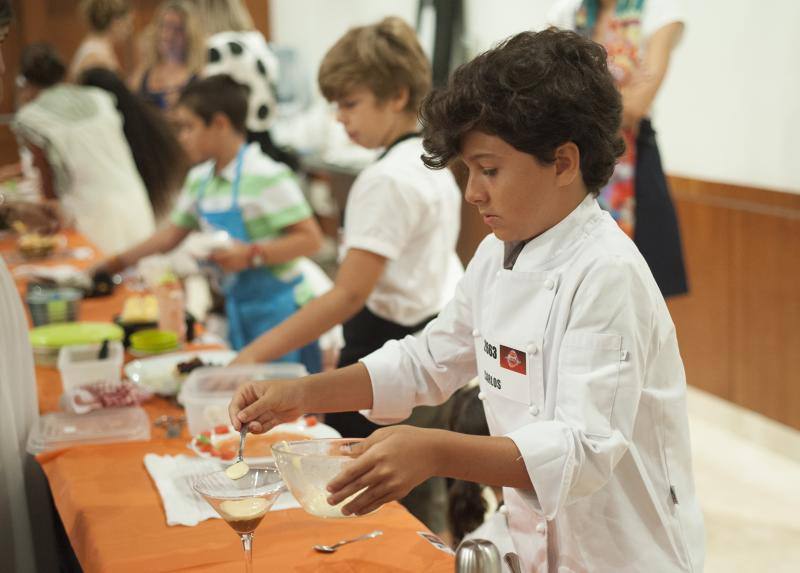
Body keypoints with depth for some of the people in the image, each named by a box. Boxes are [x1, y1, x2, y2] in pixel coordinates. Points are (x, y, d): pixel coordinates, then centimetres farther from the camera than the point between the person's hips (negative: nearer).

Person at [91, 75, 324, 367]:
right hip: (237, 307, 8)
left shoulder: (266, 177, -16)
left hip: (275, 308, -7)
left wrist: (251, 254, -26)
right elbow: (174, 232, 21)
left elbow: (310, 238, -19)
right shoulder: (199, 180, 9)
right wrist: (117, 263, 19)